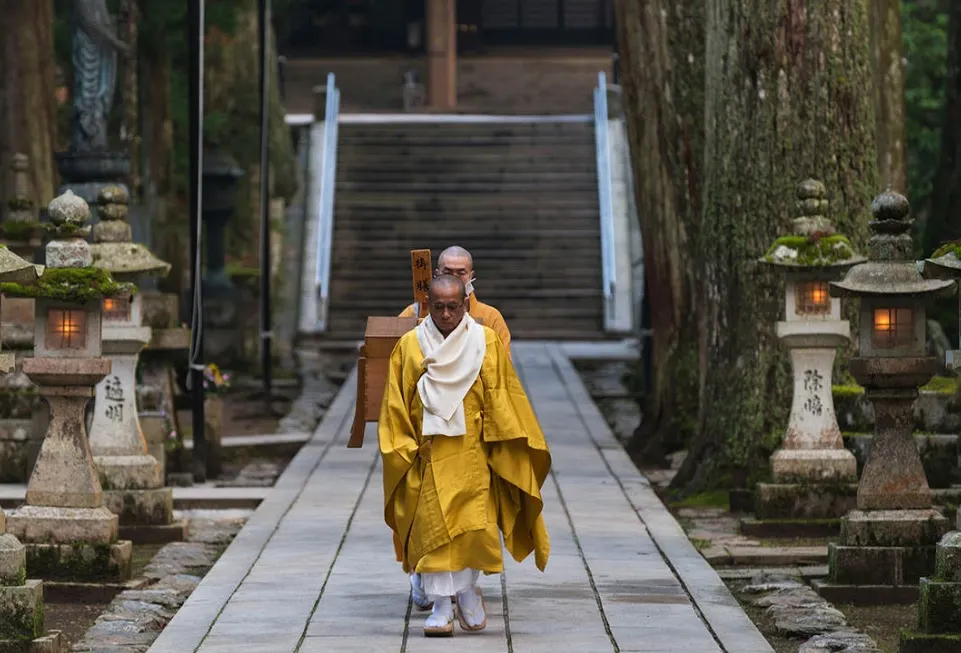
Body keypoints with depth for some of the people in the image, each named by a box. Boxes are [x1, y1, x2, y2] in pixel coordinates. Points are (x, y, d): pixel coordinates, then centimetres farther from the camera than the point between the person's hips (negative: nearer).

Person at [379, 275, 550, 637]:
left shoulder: (486, 342, 1)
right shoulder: (409, 346, 2)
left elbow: (503, 400, 4)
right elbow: (395, 404, 3)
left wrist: (506, 447, 0)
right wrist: (401, 451, -3)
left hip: (473, 454, 0)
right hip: (427, 454, 0)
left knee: (474, 525, -4)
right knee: (433, 528, -5)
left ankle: (467, 590, 20)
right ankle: (441, 606, -2)